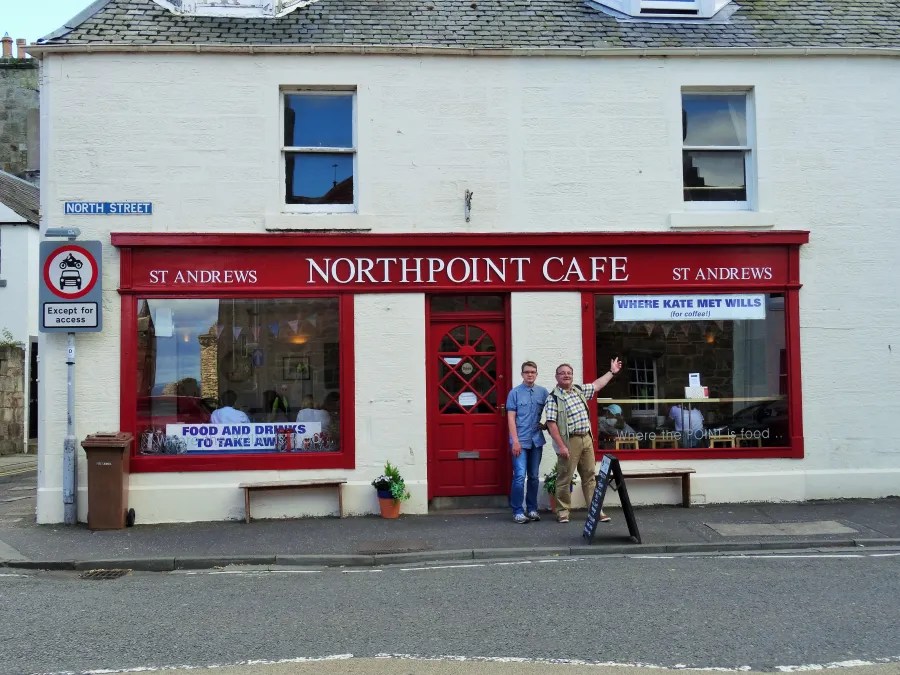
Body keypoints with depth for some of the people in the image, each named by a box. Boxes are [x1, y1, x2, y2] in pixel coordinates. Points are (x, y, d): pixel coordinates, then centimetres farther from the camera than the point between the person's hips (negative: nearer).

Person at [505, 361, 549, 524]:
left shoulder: (543, 392, 6)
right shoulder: (515, 392, -2)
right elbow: (511, 417, -4)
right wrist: (515, 440, -11)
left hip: (536, 440, 4)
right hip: (520, 441, -3)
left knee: (534, 476, 11)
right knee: (520, 476, -8)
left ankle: (532, 509, 21)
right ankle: (517, 511, 1)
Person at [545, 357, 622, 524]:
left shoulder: (579, 390, 13)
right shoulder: (553, 398, -9)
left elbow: (596, 385, 29)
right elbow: (551, 423, -14)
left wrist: (612, 372, 32)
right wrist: (561, 446, -19)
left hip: (586, 439, 7)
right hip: (568, 441, -7)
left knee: (590, 476, 9)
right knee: (564, 478, -1)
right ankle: (563, 511, 10)